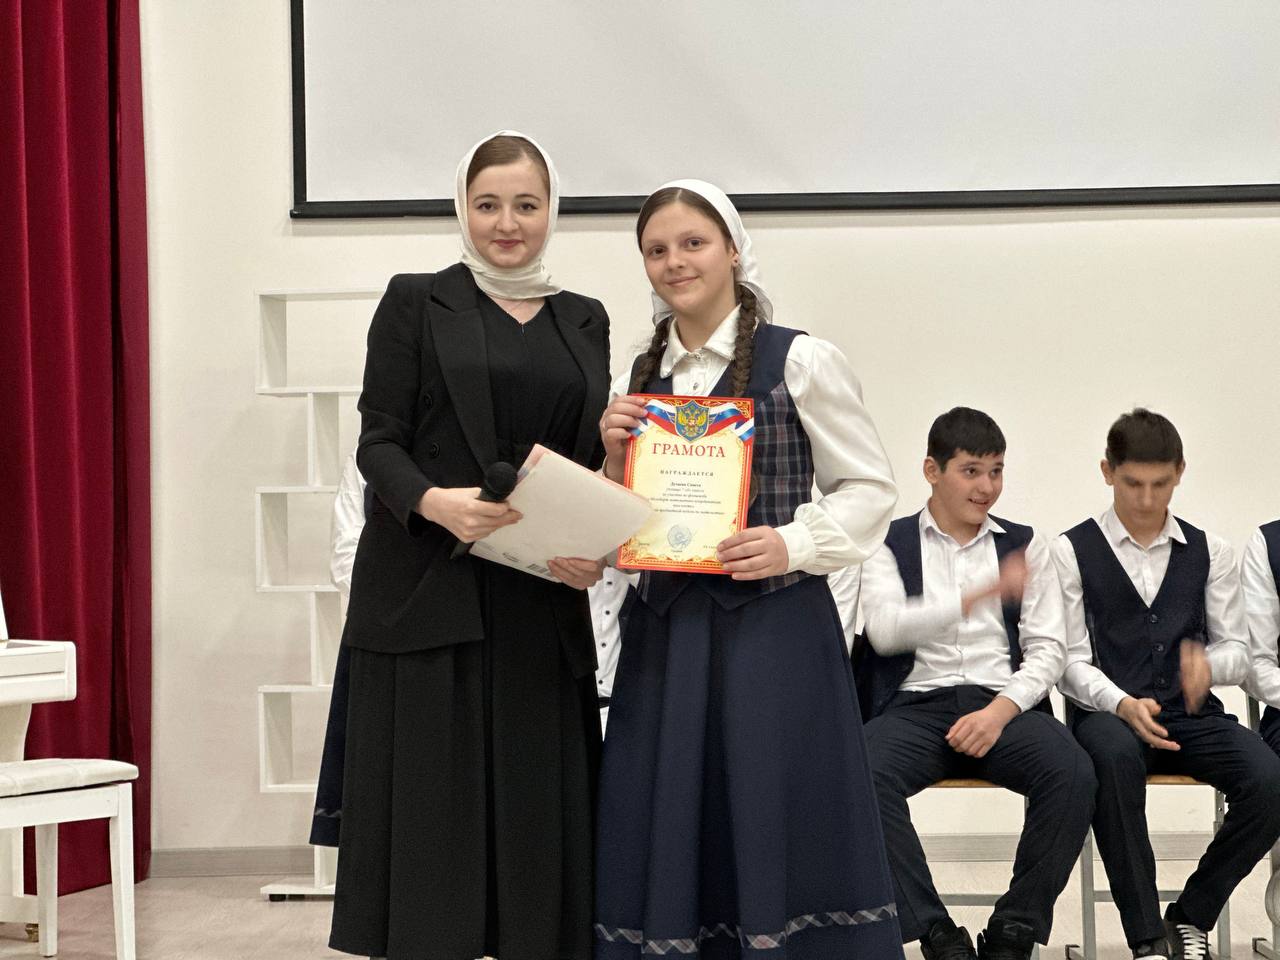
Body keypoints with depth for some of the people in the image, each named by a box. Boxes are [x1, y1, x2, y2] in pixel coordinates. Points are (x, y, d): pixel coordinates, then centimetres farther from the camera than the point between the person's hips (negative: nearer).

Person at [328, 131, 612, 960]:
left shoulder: (584, 321, 15)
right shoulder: (417, 302, 4)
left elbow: (596, 459, 13)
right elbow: (379, 440, -2)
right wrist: (433, 501, -22)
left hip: (542, 605, 3)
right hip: (430, 600, -3)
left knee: (538, 810, 2)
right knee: (432, 810, -3)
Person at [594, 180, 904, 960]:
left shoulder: (801, 361, -3)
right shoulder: (638, 382, 12)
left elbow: (870, 488, -1)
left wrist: (794, 545, -15)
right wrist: (616, 458, 0)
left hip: (775, 626, -4)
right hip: (666, 632, 5)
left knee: (780, 828, -4)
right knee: (669, 832, 5)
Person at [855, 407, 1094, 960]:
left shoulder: (1025, 545, 18)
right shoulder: (890, 545, 12)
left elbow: (1048, 648, 9)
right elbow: (885, 629, -7)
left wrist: (1000, 710, -10)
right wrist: (984, 592, -17)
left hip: (1004, 706, 2)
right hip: (916, 705, -1)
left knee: (1073, 773, -30)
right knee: (864, 775, -34)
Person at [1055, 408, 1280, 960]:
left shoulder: (1209, 552, 14)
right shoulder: (1072, 551, 5)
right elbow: (1072, 661, -1)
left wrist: (1208, 663, -15)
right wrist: (1123, 704, -21)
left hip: (1191, 714, 3)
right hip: (1108, 712, -3)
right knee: (1117, 759, -40)